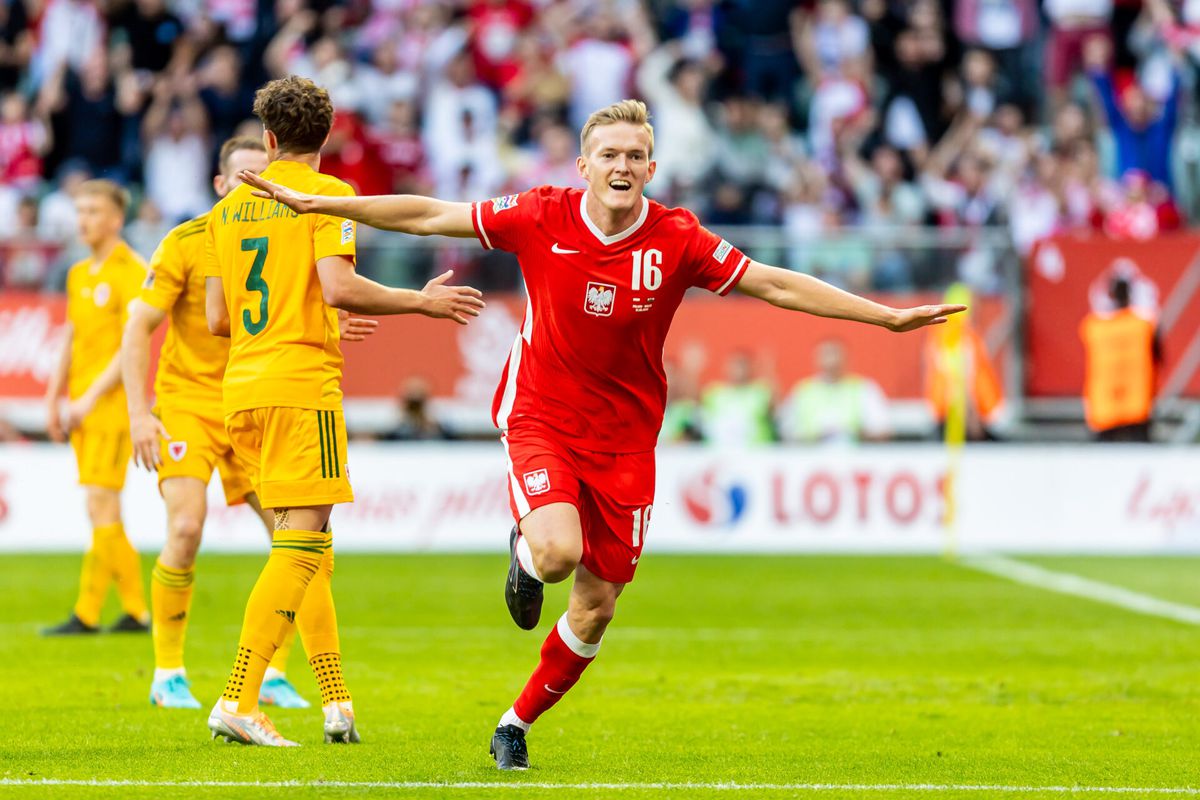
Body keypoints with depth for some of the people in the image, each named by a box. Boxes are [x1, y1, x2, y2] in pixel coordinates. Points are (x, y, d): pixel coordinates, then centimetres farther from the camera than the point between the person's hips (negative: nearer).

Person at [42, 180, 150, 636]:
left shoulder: (132, 272, -8)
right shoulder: (79, 275, 17)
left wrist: (91, 397, -19)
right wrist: (53, 400, 13)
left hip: (114, 403, -8)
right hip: (83, 408, 8)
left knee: (101, 504, -11)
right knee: (103, 513, 7)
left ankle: (87, 614, -12)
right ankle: (136, 611, 13)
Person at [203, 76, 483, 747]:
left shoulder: (230, 207, 14)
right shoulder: (326, 195, -4)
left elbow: (217, 319, 15)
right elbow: (338, 287, -18)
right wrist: (421, 302, -6)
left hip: (242, 388, 7)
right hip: (302, 382, -7)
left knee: (307, 544, 13)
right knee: (302, 545, -8)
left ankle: (338, 702, 11)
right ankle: (238, 702, -19)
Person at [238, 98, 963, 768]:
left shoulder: (677, 241, -9)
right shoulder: (541, 218, -10)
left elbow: (776, 285, -5)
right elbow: (428, 216, -2)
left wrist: (888, 316, -11)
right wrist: (312, 203, -1)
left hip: (624, 438, 2)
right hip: (541, 419, -2)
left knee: (596, 609, 4)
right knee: (559, 552, -29)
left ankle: (519, 722, 28)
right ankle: (524, 551, 11)